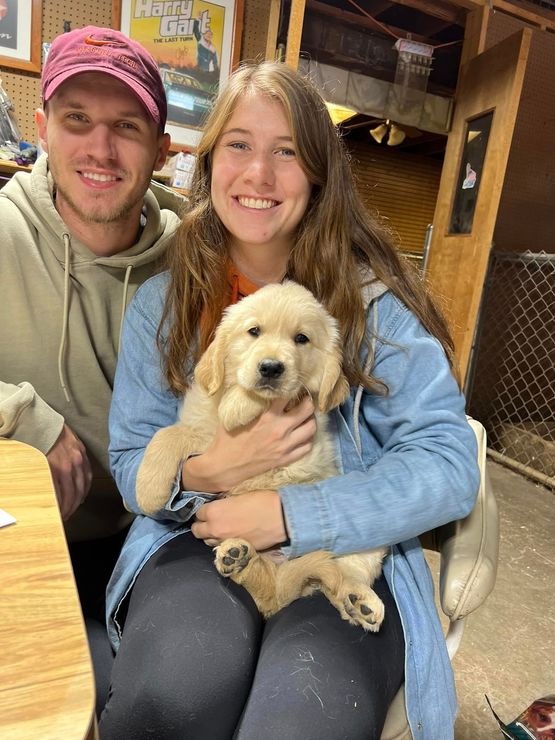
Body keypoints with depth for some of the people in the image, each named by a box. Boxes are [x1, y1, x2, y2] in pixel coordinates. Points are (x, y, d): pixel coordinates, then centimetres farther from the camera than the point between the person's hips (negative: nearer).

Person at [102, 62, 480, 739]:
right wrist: (206, 472, -19)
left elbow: (448, 462, -9)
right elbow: (131, 465, 4)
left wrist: (288, 516, -18)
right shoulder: (160, 304, 4)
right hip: (198, 539, 2)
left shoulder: (372, 302, -3)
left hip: (347, 554, 0)